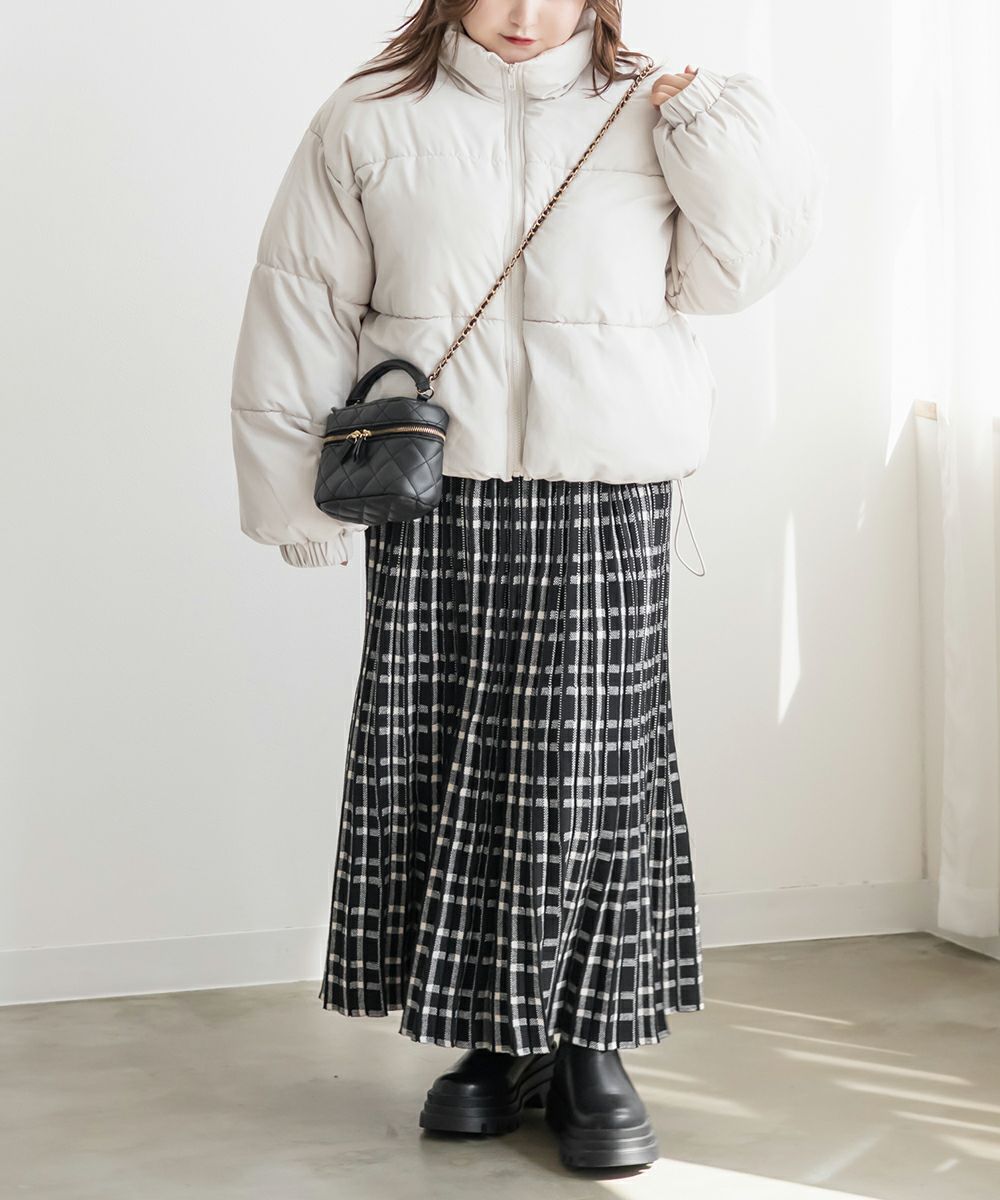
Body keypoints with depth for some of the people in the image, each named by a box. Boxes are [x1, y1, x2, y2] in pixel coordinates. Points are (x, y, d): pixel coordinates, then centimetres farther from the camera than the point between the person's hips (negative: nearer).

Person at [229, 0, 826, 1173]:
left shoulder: (647, 113, 9)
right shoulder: (370, 121, 6)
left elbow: (728, 269, 7)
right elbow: (300, 308, 7)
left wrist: (720, 141, -6)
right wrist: (297, 486, 4)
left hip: (604, 502, 0)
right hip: (431, 498, 1)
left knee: (596, 765, -2)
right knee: (438, 765, 1)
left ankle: (592, 1047, 11)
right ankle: (498, 1041, 16)